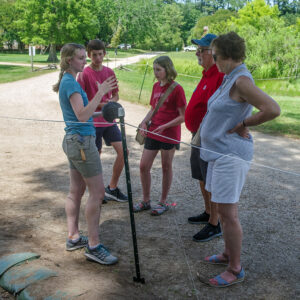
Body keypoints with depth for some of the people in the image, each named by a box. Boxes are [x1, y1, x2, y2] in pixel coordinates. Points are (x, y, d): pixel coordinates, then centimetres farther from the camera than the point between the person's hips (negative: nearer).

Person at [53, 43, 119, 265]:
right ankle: (93, 246, -1)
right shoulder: (71, 83, -15)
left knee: (76, 191, 14)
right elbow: (82, 115, -25)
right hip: (82, 141, -10)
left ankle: (74, 237, 24)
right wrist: (100, 93, -26)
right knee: (97, 192, -7)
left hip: (73, 140, 10)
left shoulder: (68, 81, 15)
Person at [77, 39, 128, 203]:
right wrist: (99, 105, -18)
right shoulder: (84, 74, -9)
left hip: (109, 120, 5)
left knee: (123, 151, 1)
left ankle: (112, 188, 16)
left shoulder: (109, 72, 7)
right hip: (92, 121, -5)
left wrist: (111, 101, -8)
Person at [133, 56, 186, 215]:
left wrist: (164, 126, -22)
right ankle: (146, 201, 23)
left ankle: (163, 202, 23)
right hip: (152, 133, 7)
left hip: (169, 135, -6)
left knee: (166, 168, 8)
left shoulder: (176, 89, -12)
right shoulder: (156, 86, 9)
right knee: (143, 166, 6)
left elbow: (183, 116, -13)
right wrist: (144, 122, -1)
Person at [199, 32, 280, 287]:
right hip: (219, 152, 10)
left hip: (231, 155, -10)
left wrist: (243, 124, -17)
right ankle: (228, 254, 34)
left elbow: (272, 110, -28)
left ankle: (235, 270, 11)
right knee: (223, 209, 19)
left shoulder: (241, 80, -18)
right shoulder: (229, 78, 12)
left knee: (228, 213, -3)